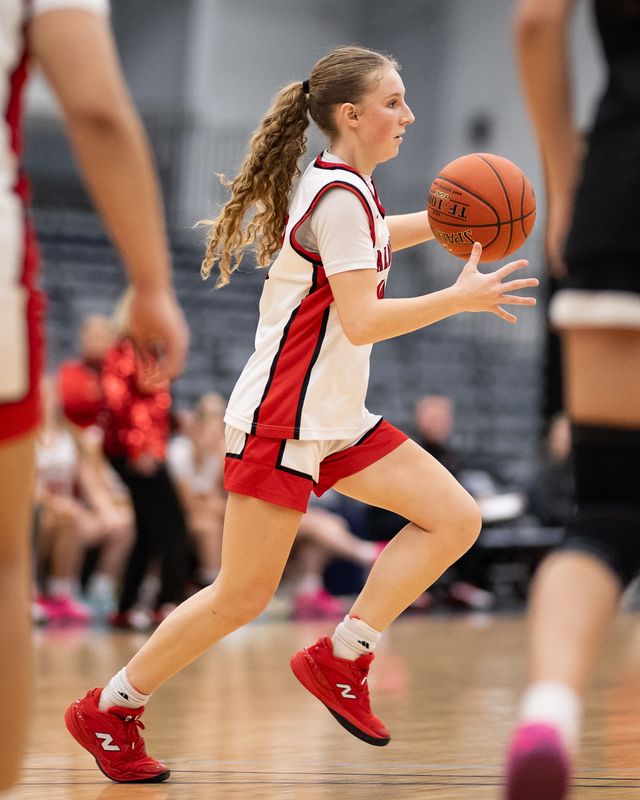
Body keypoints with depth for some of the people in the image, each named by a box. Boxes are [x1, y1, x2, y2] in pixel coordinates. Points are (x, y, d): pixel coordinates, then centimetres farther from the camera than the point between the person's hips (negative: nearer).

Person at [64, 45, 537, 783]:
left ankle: (339, 659, 5)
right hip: (281, 422, -10)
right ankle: (107, 710, 12)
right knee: (242, 596, -4)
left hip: (335, 420, 10)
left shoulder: (345, 187, 13)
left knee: (455, 520, -1)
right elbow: (361, 321, -23)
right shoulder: (340, 196, -16)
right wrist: (460, 298, -18)